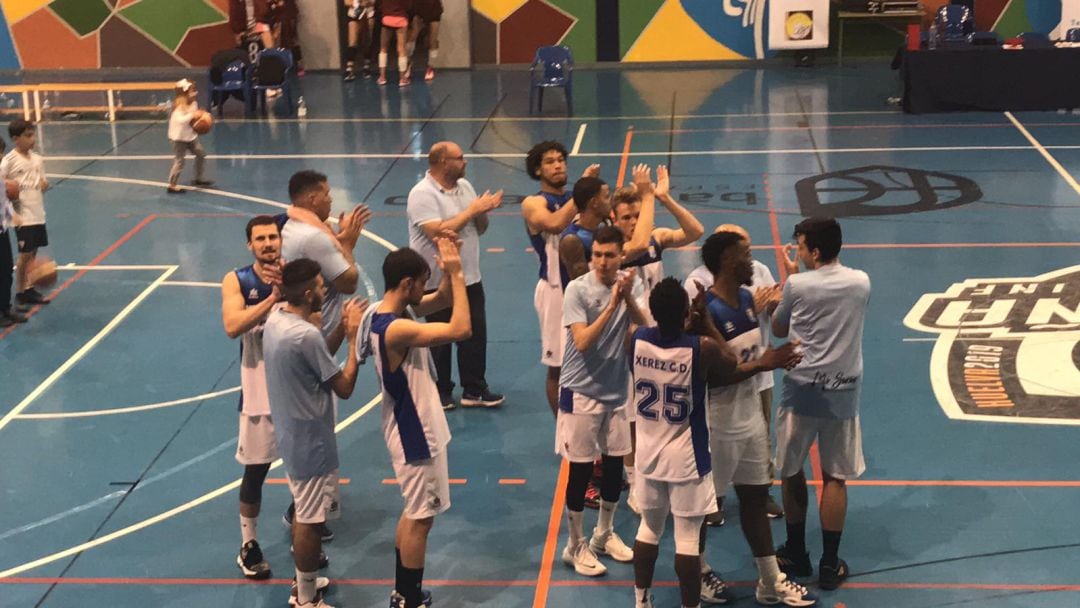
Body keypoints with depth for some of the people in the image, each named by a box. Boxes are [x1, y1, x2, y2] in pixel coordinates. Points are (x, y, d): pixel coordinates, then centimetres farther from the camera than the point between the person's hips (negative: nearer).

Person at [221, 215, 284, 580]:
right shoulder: (236, 281, -6)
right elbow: (233, 326, -22)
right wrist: (272, 297, -27)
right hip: (260, 388, -1)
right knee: (255, 471, 6)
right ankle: (248, 546, 21)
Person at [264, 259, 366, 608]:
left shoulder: (275, 321, 1)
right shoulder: (306, 335, -28)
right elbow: (344, 387, -18)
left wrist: (341, 329, 7)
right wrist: (353, 338, -11)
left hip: (291, 435, 10)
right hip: (311, 442, -10)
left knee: (303, 513, 23)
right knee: (310, 521, 3)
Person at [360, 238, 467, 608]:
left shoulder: (385, 314, 2)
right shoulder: (395, 329, -29)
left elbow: (443, 300, 11)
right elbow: (460, 329, -34)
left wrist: (450, 271, -9)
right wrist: (456, 272, -28)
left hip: (412, 430, 10)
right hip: (416, 435, -10)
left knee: (414, 512, 20)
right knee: (421, 517, 3)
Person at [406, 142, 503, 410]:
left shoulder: (464, 186, 7)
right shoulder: (422, 194, -16)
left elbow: (480, 229, 12)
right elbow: (438, 232, -28)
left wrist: (483, 211, -10)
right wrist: (471, 210, -21)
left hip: (469, 277, 7)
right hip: (438, 282, -7)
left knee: (476, 336, 9)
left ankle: (474, 390, 20)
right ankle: (441, 392, 22)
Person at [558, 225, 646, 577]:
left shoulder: (631, 284, -2)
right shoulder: (577, 289, -15)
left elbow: (644, 328, -13)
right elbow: (582, 342, -23)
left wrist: (628, 298, -28)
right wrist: (612, 305, -29)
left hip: (618, 389, 5)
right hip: (582, 390, -5)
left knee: (615, 464, 14)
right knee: (580, 469, 1)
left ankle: (604, 535, 32)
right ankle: (576, 546, 15)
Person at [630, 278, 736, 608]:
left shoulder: (637, 339, -11)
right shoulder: (703, 347, -22)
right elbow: (730, 364, 0)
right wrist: (707, 323, 3)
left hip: (648, 453, 4)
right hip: (686, 457, -4)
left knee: (649, 528, 20)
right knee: (688, 537, 3)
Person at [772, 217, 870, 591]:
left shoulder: (796, 285, -11)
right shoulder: (861, 283, -1)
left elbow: (778, 330, 5)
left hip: (801, 391, -2)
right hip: (843, 393, 2)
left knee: (792, 473, 15)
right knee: (835, 478, 8)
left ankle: (796, 554, 25)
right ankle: (829, 565, 10)